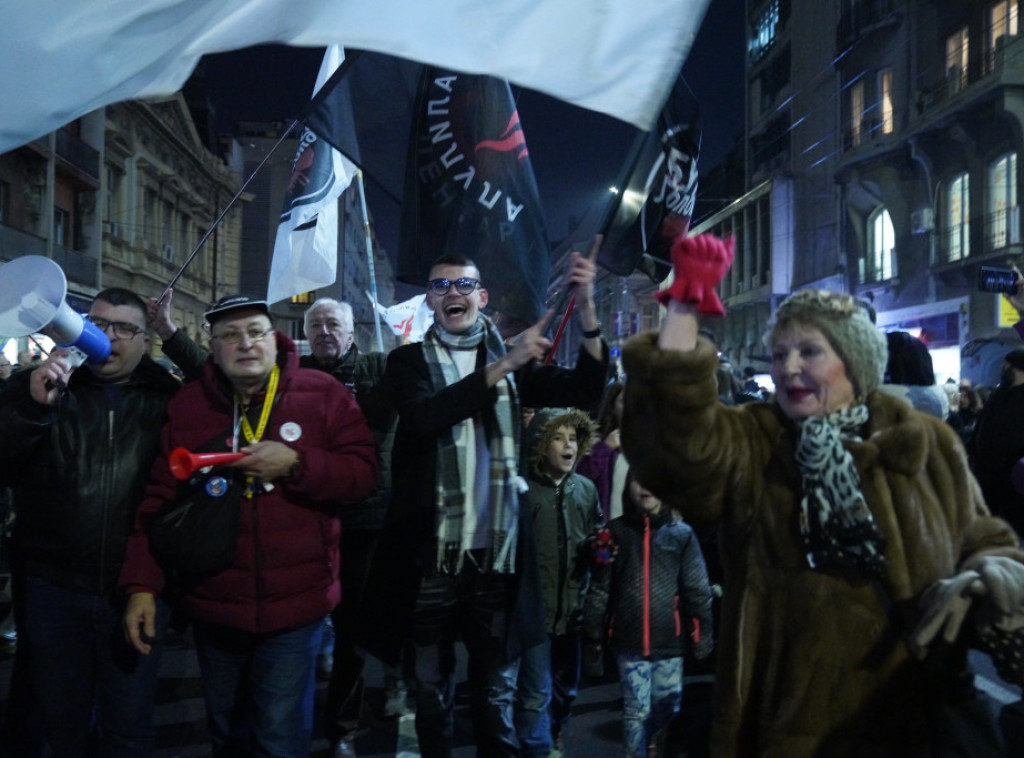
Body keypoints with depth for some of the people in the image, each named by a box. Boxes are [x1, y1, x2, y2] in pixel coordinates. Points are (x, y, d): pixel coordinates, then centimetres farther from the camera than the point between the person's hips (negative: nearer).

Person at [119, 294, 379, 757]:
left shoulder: (322, 394, -6)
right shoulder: (187, 405, 0)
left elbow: (363, 473, -10)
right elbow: (160, 499, 1)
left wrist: (296, 463, -24)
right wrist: (142, 583, -5)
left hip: (295, 604, -3)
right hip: (212, 604, 3)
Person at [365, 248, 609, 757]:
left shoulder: (512, 361, 7)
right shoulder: (409, 361, 1)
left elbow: (584, 390, -5)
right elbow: (424, 417, -19)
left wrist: (585, 306, -18)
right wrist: (503, 366, -27)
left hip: (496, 553, 1)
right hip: (430, 553, -1)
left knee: (496, 690, 13)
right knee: (431, 688, 14)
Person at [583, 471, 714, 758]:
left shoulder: (681, 533, 0)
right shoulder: (616, 531, 2)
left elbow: (697, 590, 0)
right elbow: (600, 588, 4)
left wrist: (703, 636, -4)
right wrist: (593, 634, 2)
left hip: (669, 641, 1)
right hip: (629, 641, 0)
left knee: (666, 709, 15)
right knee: (635, 711, 6)